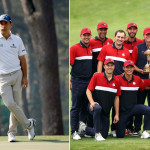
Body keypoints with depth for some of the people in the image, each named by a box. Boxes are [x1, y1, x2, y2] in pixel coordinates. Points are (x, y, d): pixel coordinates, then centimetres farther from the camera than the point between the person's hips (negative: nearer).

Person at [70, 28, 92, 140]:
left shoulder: (93, 48, 12)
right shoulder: (74, 48, -3)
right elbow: (69, 64, -6)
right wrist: (69, 80, -12)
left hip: (90, 81, 5)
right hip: (77, 81, -5)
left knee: (85, 107, 10)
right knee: (76, 107, -4)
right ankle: (74, 131, -3)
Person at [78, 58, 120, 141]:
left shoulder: (116, 81, 7)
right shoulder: (97, 76, -3)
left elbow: (116, 98, 11)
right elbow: (88, 91, -4)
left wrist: (117, 114, 7)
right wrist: (92, 102, -22)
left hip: (106, 111, 4)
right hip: (95, 106, -4)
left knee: (104, 134, 2)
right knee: (97, 108, -42)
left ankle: (84, 128, 28)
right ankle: (97, 134, -30)